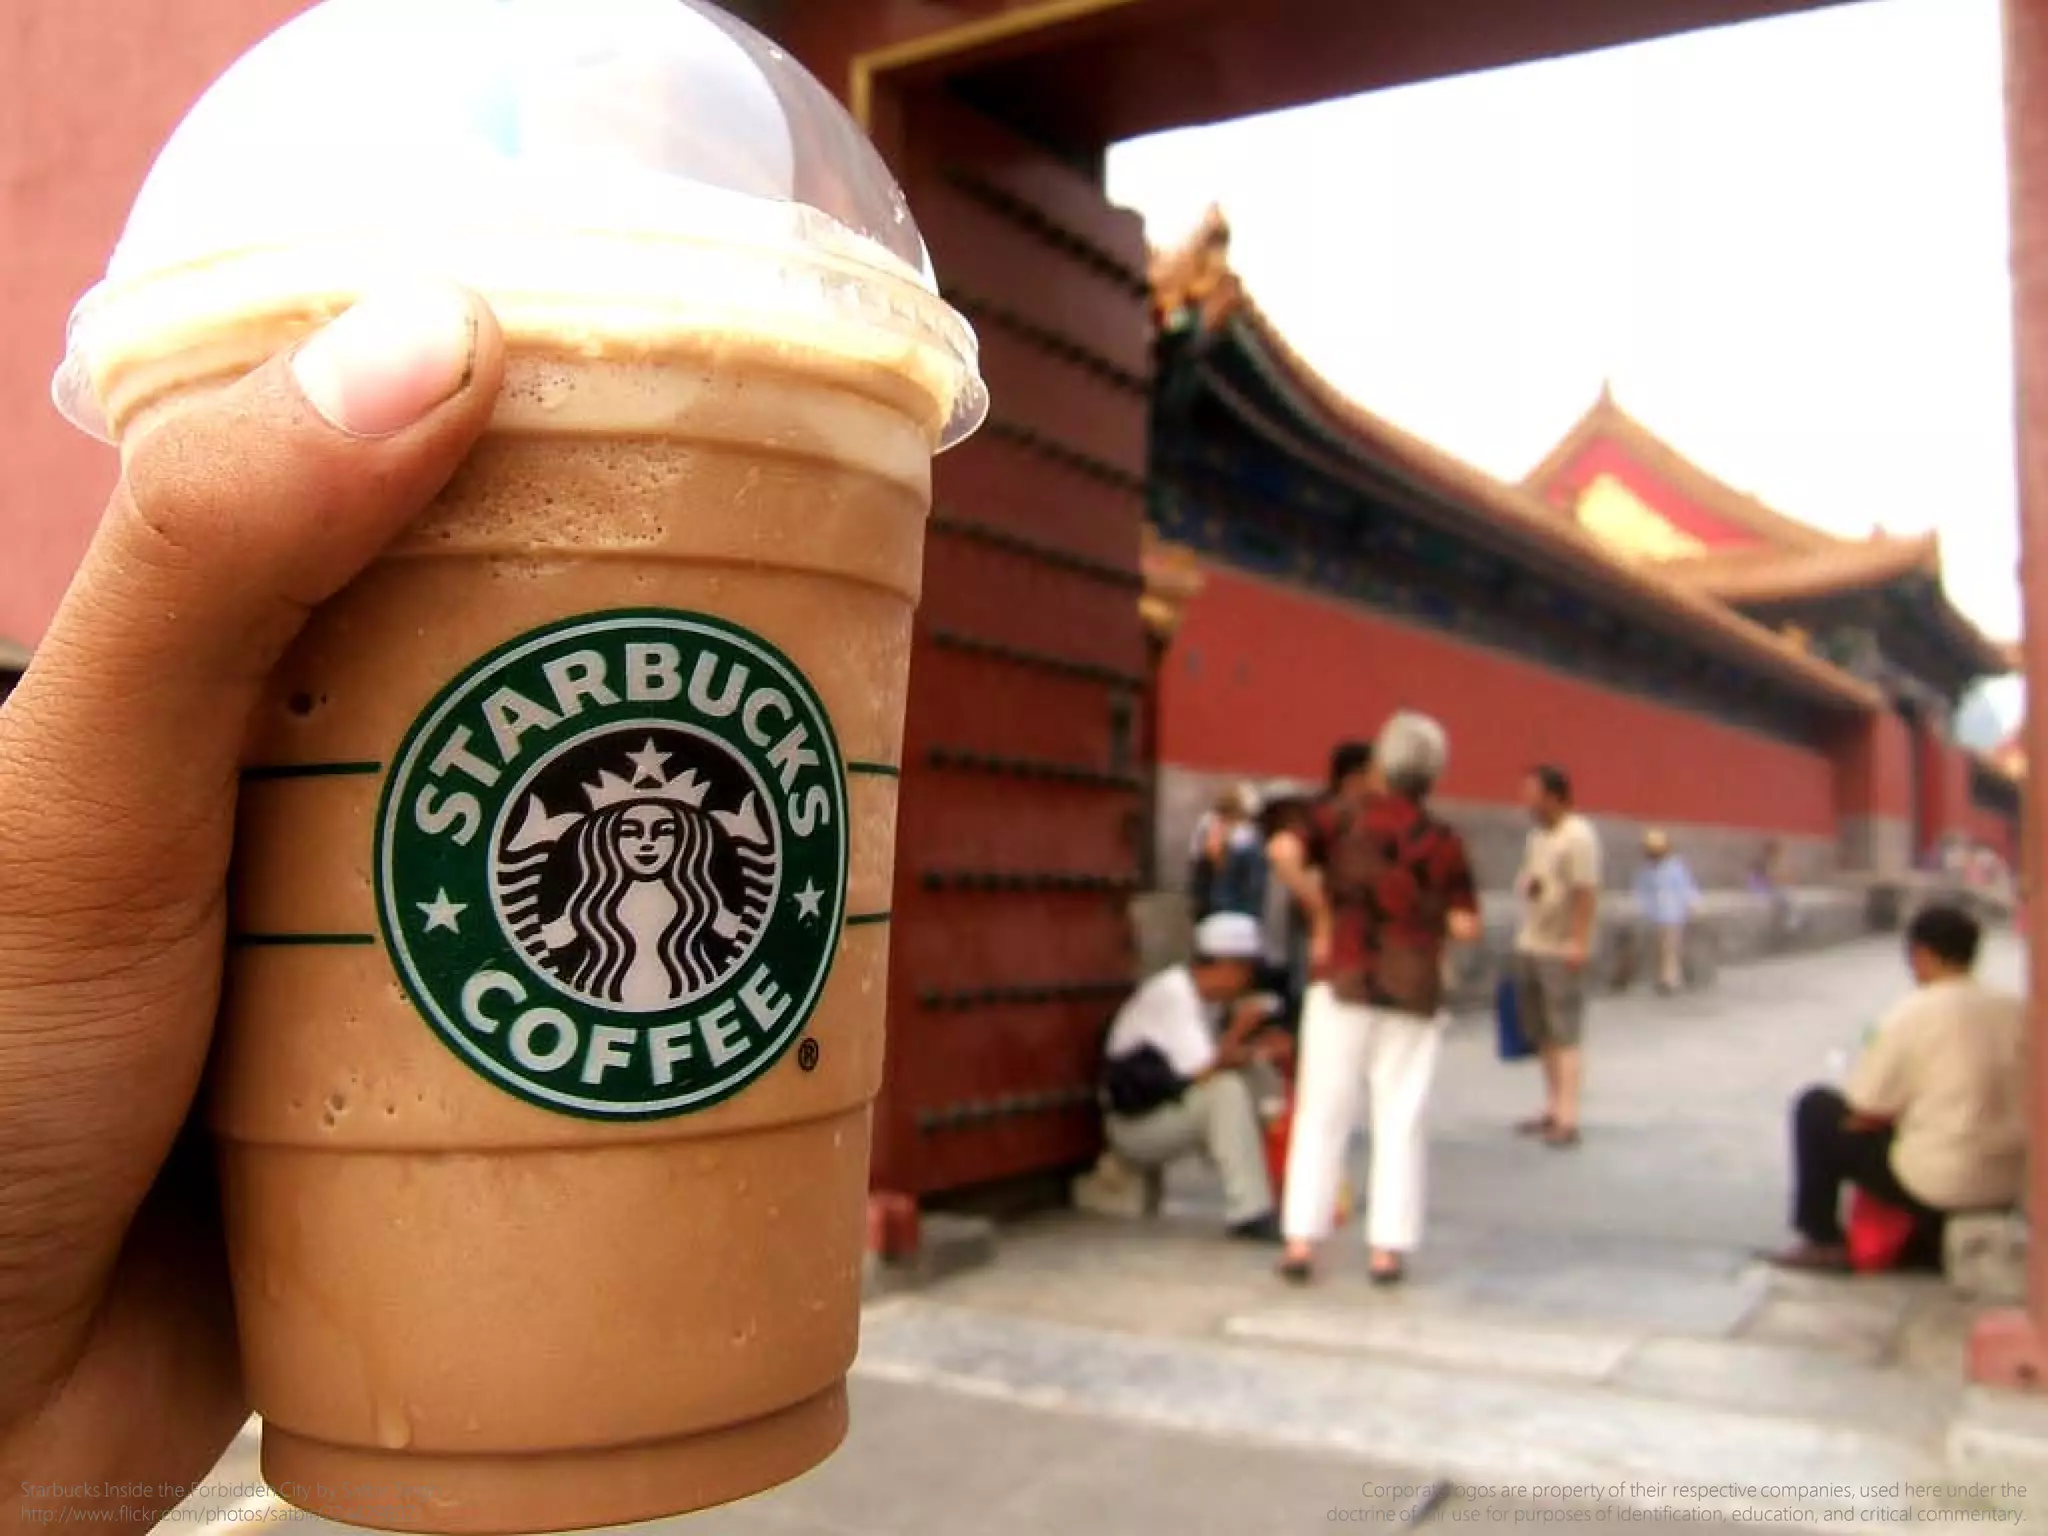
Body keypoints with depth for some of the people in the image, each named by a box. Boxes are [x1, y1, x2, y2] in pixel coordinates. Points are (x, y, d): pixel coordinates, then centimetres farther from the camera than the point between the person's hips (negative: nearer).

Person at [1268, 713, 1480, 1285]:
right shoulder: (1443, 841, 1)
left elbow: (1284, 853, -17)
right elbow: (1465, 925, -4)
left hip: (1343, 982, -1)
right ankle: (1388, 1248, 7)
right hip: (1413, 993, 1)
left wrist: (1319, 913, -6)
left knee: (1322, 1115, 3)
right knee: (1400, 1122, 7)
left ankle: (1301, 1241, 1)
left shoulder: (1345, 812, -2)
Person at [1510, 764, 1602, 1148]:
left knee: (1565, 1035, -6)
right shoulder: (1537, 835, 13)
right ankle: (1553, 1109, 23)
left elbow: (1586, 894, -20)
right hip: (1529, 947, 9)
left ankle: (1568, 1120, -5)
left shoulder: (1578, 836, -15)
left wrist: (1580, 943, -23)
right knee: (1542, 1035, 14)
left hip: (1561, 952, -9)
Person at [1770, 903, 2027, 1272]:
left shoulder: (1913, 1015, -14)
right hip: (2012, 1186, 6)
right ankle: (1928, 1240, 29)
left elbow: (1866, 1115, -8)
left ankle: (1823, 1241, 15)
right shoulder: (2018, 1011, 2)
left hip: (1937, 1186, -6)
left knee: (1817, 1109, 10)